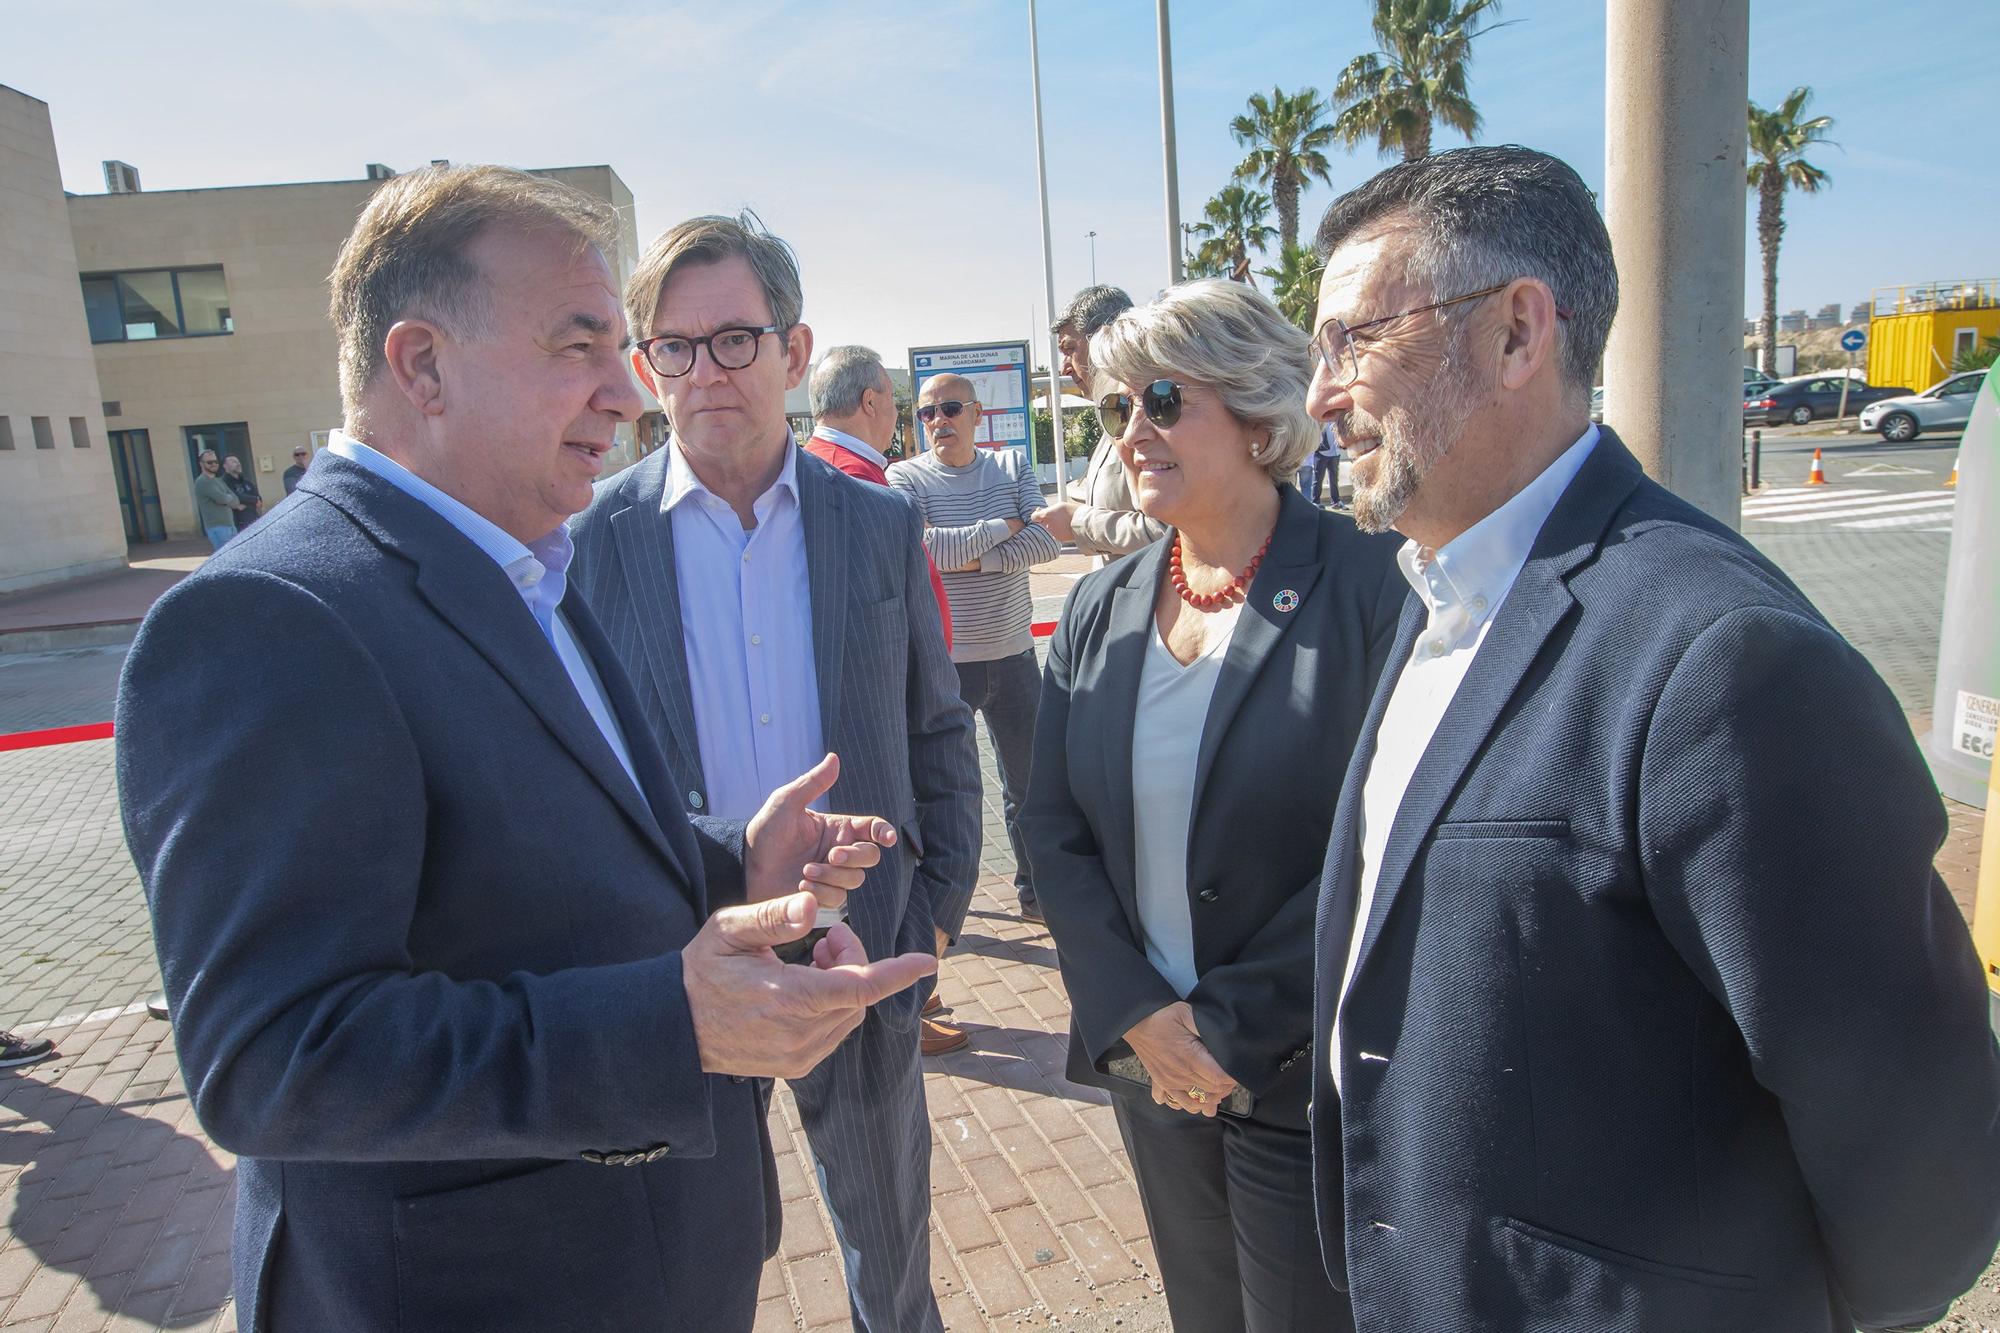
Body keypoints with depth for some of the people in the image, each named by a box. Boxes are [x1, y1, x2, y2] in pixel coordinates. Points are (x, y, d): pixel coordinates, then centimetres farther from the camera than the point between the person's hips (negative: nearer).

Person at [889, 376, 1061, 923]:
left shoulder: (1014, 465, 5)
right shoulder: (905, 478, -5)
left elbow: (1048, 540, -8)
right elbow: (920, 547, -23)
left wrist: (977, 558, -18)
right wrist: (1004, 527, -12)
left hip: (1013, 653, 3)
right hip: (941, 661, -3)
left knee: (1028, 785, 14)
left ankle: (1035, 891, 32)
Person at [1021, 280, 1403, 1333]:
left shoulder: (1370, 592, -14)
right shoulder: (1099, 610, 2)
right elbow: (1055, 829, 3)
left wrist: (1233, 1030, -15)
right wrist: (1139, 1016, -8)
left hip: (1308, 1083, -4)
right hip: (1149, 1069, 5)